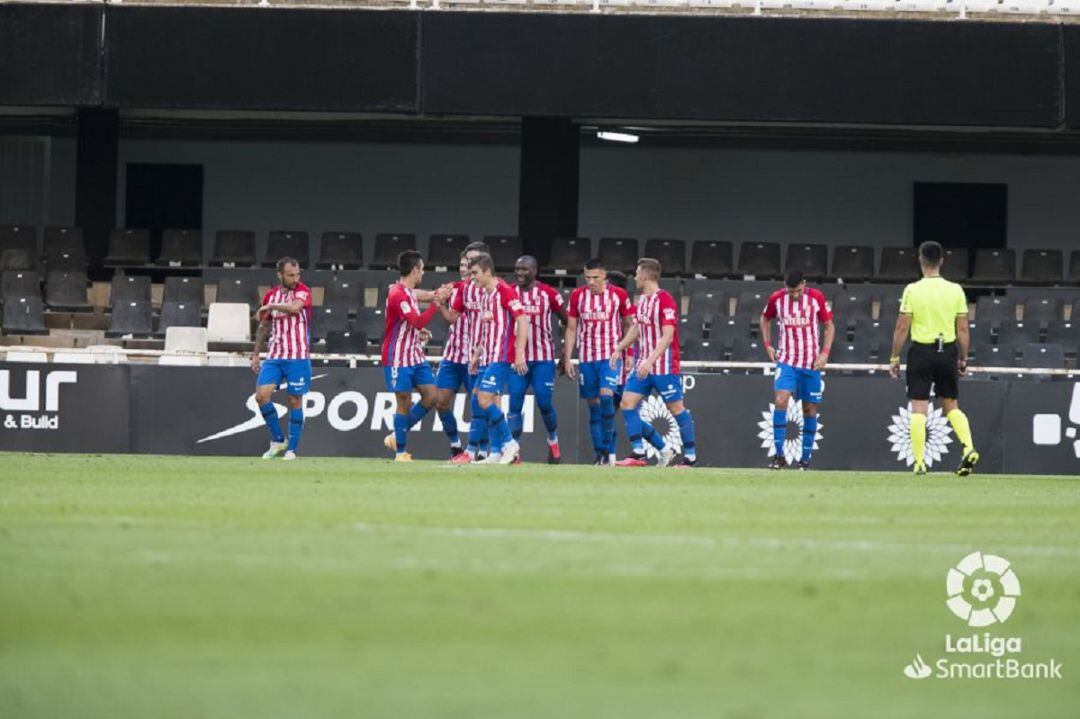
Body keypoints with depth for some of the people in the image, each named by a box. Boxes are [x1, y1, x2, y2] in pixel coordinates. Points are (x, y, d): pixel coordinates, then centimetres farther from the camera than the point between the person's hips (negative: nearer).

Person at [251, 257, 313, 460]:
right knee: (262, 395, -10)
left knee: (295, 401, 0)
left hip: (298, 357, -4)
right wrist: (256, 354, 19)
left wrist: (269, 306, -17)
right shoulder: (271, 296, 9)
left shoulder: (302, 291, -4)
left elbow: (294, 307, -28)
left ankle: (292, 449, 8)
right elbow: (263, 327, 21)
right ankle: (277, 441, 4)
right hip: (275, 355, 4)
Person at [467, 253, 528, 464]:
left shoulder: (504, 291, -11)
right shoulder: (486, 295, 17)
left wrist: (519, 354, -20)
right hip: (487, 358, 9)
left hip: (501, 358, -9)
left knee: (485, 399, -16)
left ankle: (509, 443, -7)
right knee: (486, 401, 6)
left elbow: (522, 321, -15)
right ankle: (496, 453, 9)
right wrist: (476, 356, 24)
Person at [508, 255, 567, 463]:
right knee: (515, 404, -6)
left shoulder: (548, 293, -3)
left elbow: (569, 321, 4)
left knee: (545, 403, -3)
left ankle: (553, 440, 22)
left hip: (543, 358, -2)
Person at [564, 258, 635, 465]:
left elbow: (628, 325, 8)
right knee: (593, 406, 4)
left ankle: (608, 450, -14)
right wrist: (567, 359, 4)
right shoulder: (577, 296, 4)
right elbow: (571, 329, 8)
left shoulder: (619, 295, -2)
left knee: (606, 396, -21)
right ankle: (600, 455, 8)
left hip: (611, 357, -3)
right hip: (586, 358, 3)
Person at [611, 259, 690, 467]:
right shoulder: (642, 299, 11)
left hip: (664, 366, -8)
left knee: (676, 408, -2)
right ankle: (638, 453, 0)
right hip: (643, 365, 8)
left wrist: (650, 361, -29)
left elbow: (667, 336, -22)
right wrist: (619, 349, 23)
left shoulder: (665, 300, -15)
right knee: (627, 403, -1)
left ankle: (690, 456, 7)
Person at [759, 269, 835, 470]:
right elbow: (765, 320, 17)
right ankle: (779, 455, -16)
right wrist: (767, 345, 6)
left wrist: (825, 353, -6)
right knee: (780, 401, -19)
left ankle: (805, 459, 14)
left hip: (811, 363, 0)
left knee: (810, 409, 3)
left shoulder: (816, 298, -5)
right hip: (786, 361, 0)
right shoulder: (776, 299, -3)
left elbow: (829, 326, 5)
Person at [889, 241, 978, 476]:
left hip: (921, 352, -3)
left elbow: (902, 328, -6)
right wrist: (963, 359, 12)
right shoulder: (955, 290, 0)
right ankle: (968, 448, -4)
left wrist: (895, 358, 2)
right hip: (948, 351, 3)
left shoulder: (913, 290, -7)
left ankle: (919, 462, -2)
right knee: (952, 406, 15)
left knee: (919, 409, 2)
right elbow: (963, 329, 2)